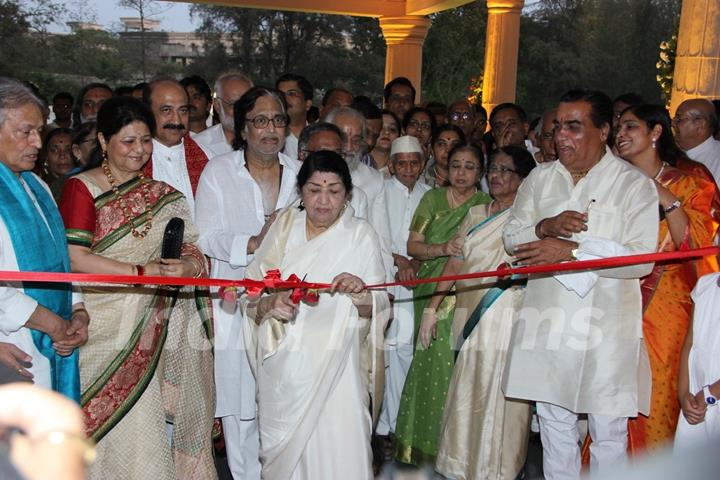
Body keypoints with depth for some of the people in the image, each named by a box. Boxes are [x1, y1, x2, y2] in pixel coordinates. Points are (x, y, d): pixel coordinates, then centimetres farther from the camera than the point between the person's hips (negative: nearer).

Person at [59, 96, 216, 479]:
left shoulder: (162, 195, 13)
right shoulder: (82, 188, -3)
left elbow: (194, 250, 9)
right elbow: (75, 259, -13)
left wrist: (189, 265, -14)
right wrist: (143, 272, -17)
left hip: (155, 332, 4)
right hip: (107, 328, -4)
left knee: (154, 424, 5)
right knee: (116, 425, -1)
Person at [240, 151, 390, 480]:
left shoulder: (360, 235, -1)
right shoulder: (284, 225, 4)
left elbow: (379, 307, -4)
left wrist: (362, 295, -25)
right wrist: (269, 303, -21)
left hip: (332, 367, -2)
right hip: (281, 367, 2)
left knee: (335, 452, -1)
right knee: (281, 452, 14)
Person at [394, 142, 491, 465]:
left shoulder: (487, 205, 5)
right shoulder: (432, 199, 10)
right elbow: (413, 246, 3)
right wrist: (442, 249, -13)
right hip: (430, 292, 1)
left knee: (456, 364, -6)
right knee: (432, 362, -3)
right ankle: (425, 441, 10)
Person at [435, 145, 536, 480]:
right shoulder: (475, 214, 16)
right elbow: (455, 264, 14)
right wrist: (432, 307, 10)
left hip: (508, 313, -5)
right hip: (471, 314, 5)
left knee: (498, 394, -2)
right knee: (468, 393, 10)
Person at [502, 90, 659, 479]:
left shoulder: (634, 184, -7)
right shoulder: (540, 178, 9)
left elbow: (641, 258, -16)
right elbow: (512, 237, 8)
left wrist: (570, 249, -21)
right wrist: (546, 227, -12)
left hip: (605, 331, -4)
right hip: (548, 325, 4)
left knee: (608, 433, 8)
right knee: (554, 426, 17)